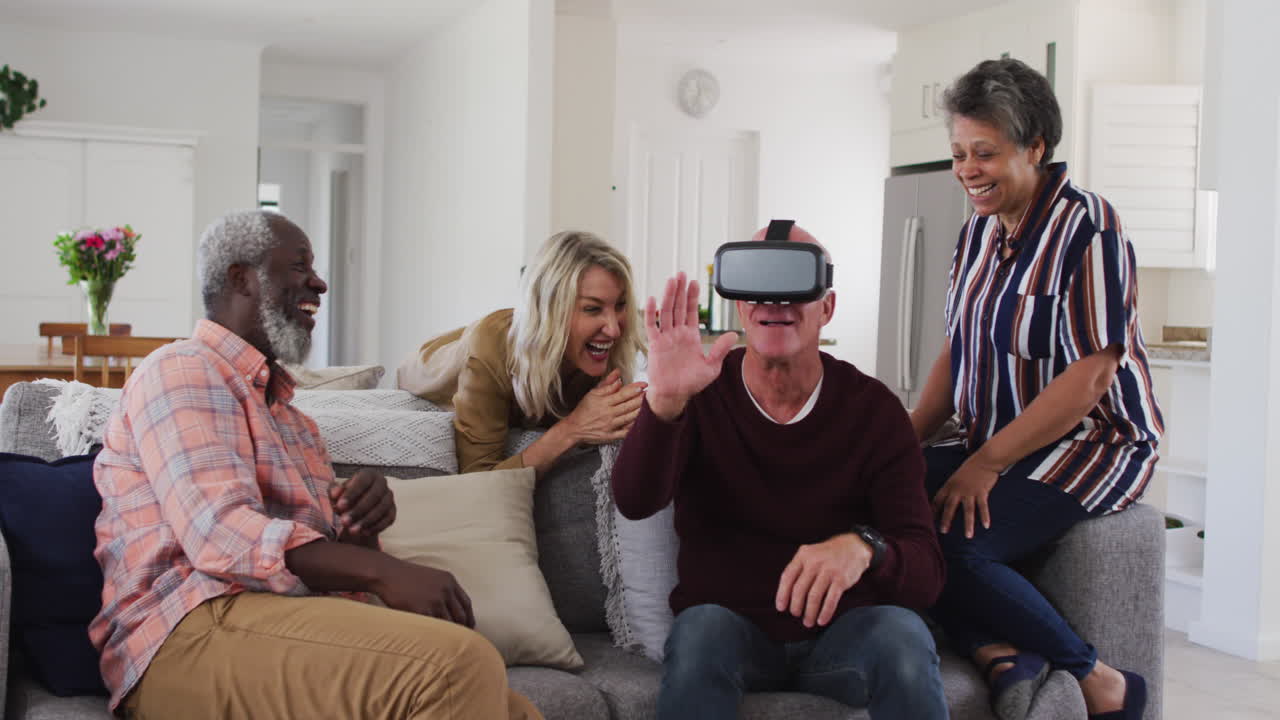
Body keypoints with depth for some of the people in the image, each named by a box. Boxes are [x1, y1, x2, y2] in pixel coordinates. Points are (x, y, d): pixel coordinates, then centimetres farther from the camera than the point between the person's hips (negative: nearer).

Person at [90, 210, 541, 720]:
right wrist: (384, 572, -23)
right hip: (197, 631, -7)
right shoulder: (182, 372, 1)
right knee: (459, 664, -31)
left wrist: (364, 519, 0)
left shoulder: (281, 404, 29)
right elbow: (222, 534, -15)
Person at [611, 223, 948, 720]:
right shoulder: (699, 391, -5)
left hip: (842, 628, 0)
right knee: (702, 630, -32)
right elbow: (635, 502, -22)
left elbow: (925, 573, -13)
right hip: (727, 622, 0)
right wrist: (664, 401, -41)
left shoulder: (873, 408, -6)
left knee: (902, 636, -30)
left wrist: (864, 547, -37)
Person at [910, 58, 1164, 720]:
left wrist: (987, 463, -20)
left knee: (950, 546, -27)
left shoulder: (1087, 227, -14)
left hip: (1091, 442, -8)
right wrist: (909, 436, -2)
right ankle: (999, 654, -23)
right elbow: (958, 349, 14)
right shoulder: (979, 231, 10)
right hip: (991, 443, 8)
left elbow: (1088, 378, -19)